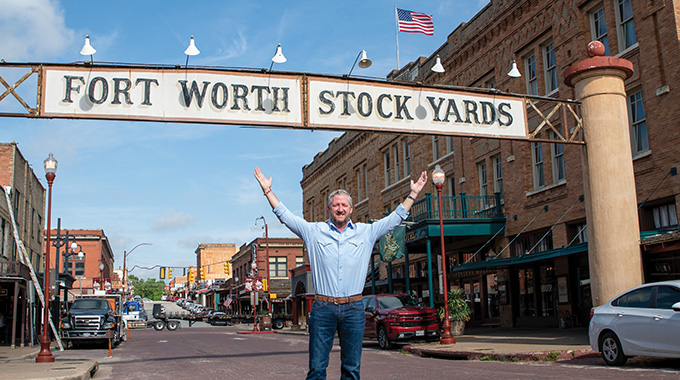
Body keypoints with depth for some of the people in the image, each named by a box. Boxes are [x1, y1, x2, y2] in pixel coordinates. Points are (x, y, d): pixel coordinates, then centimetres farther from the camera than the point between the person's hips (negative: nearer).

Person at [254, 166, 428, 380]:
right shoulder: (314, 231, 8)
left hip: (354, 309, 1)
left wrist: (413, 194, 15)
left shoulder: (366, 232, 11)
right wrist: (267, 191, 8)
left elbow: (395, 218, 16)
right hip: (322, 308, -1)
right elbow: (285, 216, 10)